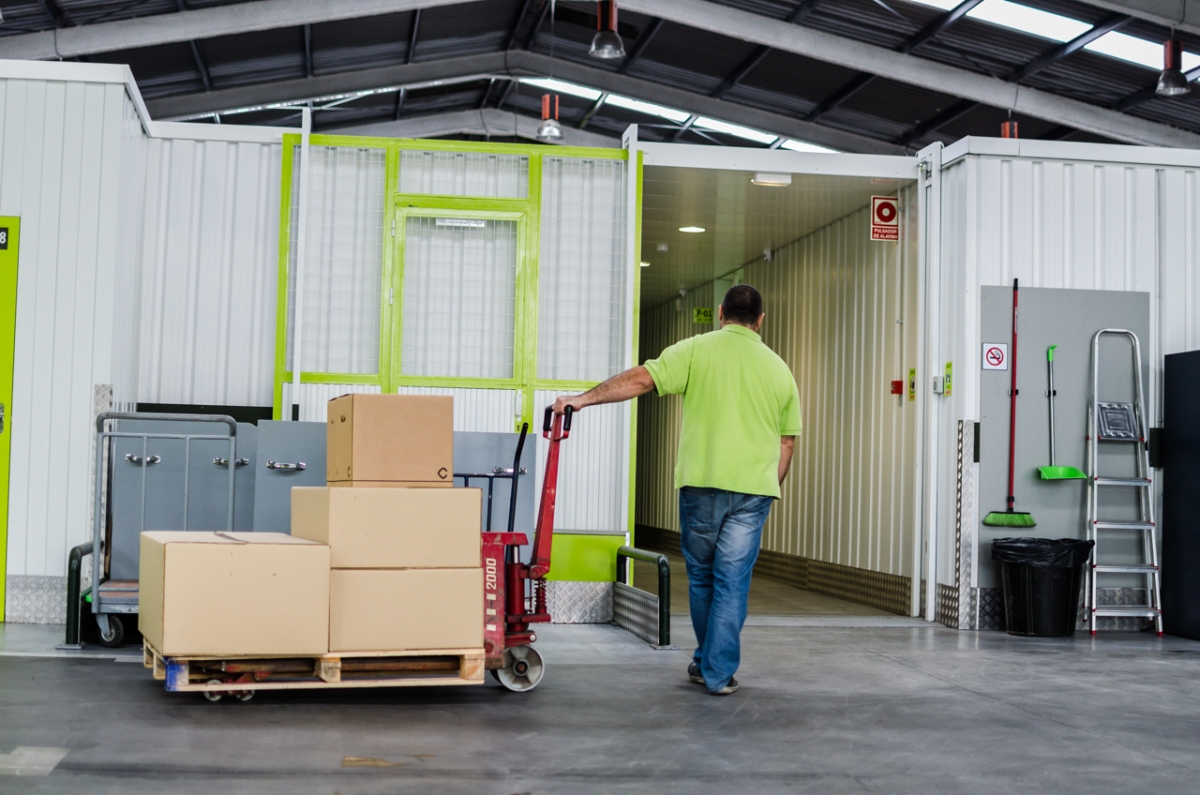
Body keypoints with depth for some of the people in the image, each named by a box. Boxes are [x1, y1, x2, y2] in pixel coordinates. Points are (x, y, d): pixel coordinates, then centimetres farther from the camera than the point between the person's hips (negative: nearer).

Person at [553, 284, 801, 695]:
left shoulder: (696, 350, -1)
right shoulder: (778, 369, 9)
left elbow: (640, 380, -10)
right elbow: (786, 442, 12)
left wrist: (581, 399, -7)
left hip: (701, 483, -1)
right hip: (753, 490, 1)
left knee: (701, 576, 16)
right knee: (732, 582, 5)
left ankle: (707, 661, 29)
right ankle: (719, 672, 6)